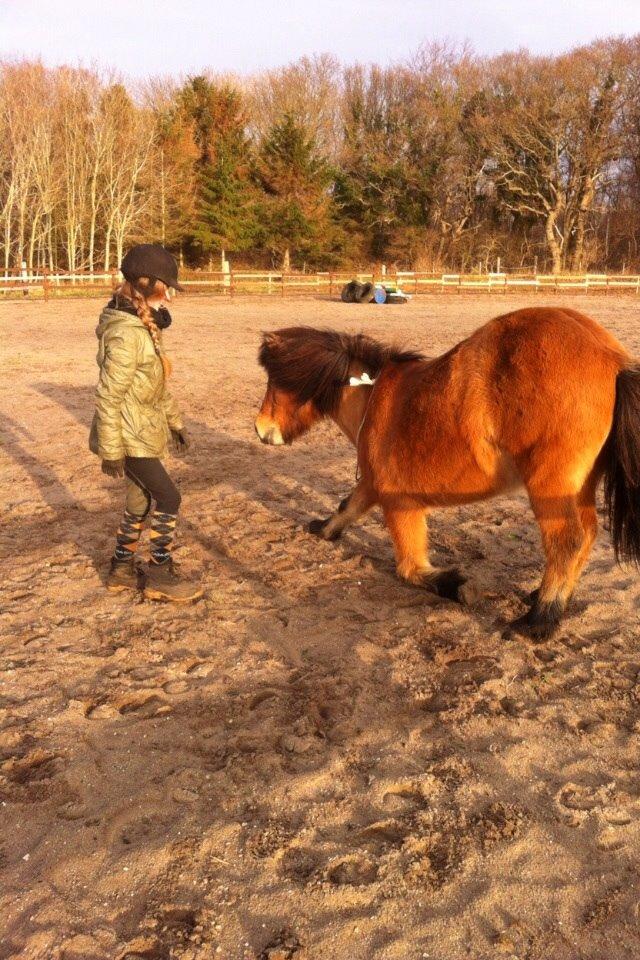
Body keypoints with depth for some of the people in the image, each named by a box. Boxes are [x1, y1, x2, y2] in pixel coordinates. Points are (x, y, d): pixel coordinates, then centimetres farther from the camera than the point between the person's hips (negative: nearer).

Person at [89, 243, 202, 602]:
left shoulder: (147, 328, 8)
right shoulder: (125, 334, -23)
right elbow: (108, 397, -23)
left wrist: (175, 422, 22)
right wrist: (111, 452, -21)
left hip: (146, 431, 9)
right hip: (130, 438, -9)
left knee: (141, 500, 17)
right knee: (169, 498, -3)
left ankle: (122, 569, 31)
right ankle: (161, 576, 11)